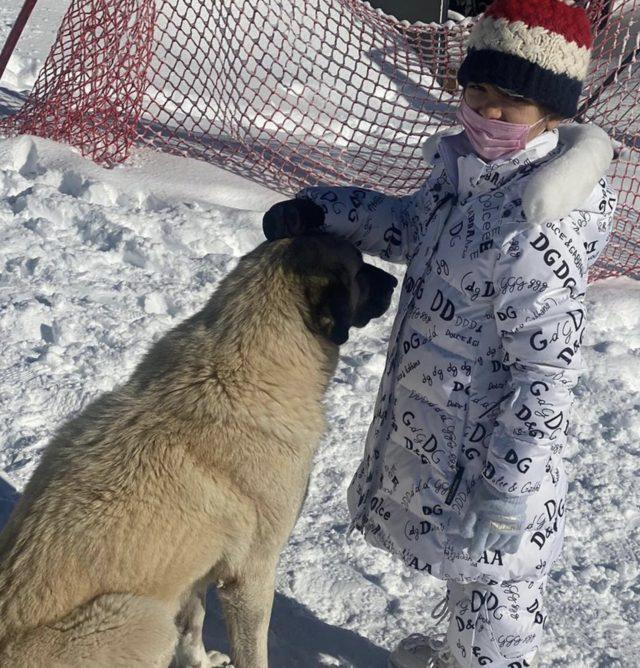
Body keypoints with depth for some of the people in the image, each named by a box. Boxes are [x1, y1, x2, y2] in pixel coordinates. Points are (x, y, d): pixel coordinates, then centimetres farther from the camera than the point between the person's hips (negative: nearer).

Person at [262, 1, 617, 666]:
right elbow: (413, 224, 17)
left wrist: (508, 492, -22)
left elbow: (545, 374, -27)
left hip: (485, 451, -9)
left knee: (489, 582, 13)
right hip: (436, 426, 9)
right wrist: (319, 207, 7)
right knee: (465, 572, 31)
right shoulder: (471, 169, -3)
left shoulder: (534, 230, -31)